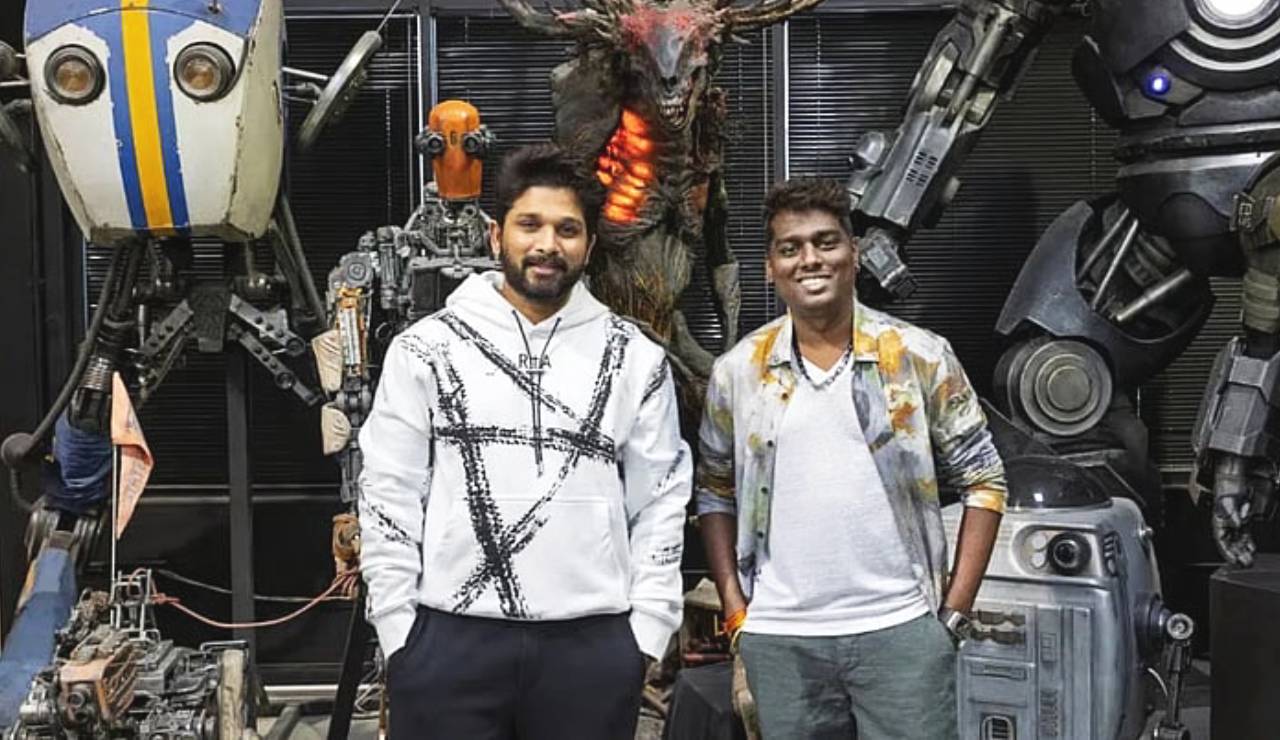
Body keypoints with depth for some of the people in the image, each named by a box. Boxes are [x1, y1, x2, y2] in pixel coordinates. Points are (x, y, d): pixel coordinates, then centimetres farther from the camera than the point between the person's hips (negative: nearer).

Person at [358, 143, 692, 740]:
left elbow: (661, 501, 6)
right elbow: (389, 497, 2)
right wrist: (400, 632, -2)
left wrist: (646, 631, 1)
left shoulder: (636, 359, 5)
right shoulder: (426, 348, 2)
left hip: (593, 645, 1)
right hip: (448, 641, 0)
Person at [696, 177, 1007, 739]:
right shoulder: (736, 372, 2)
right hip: (779, 638, 2)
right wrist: (735, 610, 3)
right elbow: (716, 493, 11)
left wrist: (956, 609, -3)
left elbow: (982, 480, 1)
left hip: (900, 628, -1)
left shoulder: (921, 356, -3)